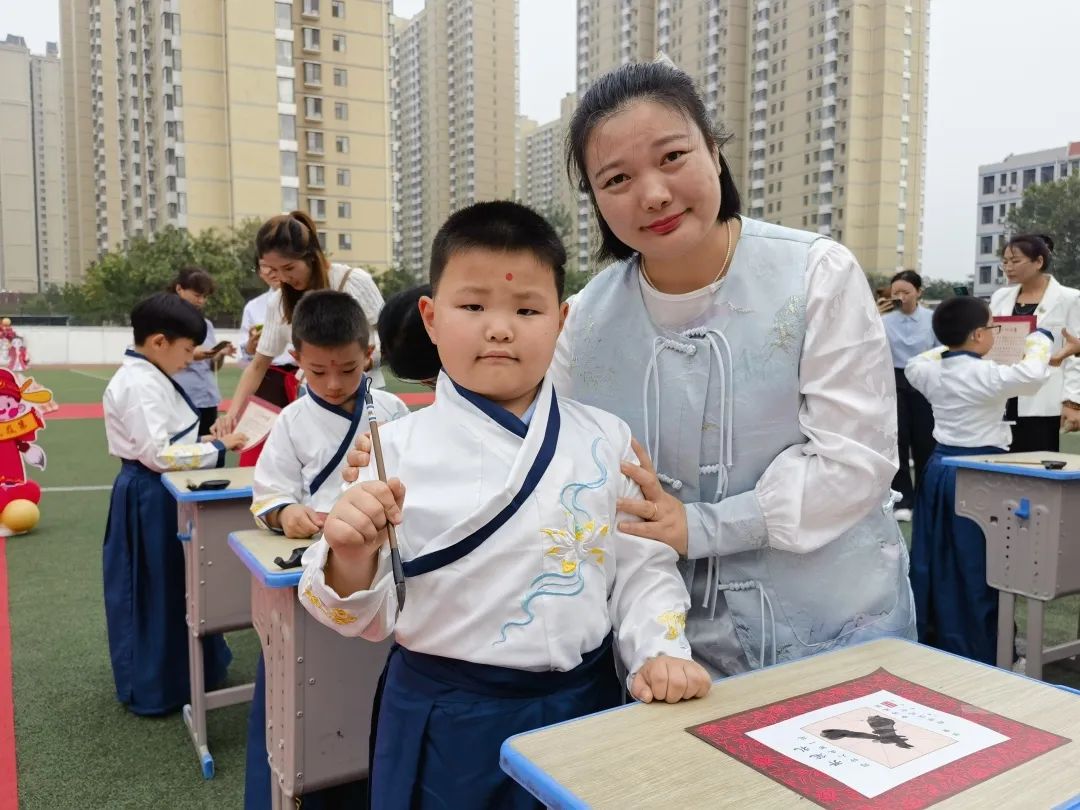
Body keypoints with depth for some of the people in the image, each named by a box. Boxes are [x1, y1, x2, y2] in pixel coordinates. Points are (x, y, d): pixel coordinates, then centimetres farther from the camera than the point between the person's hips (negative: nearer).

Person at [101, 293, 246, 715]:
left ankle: (178, 671, 35)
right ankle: (152, 689, 18)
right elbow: (156, 453, -26)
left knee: (174, 587, 20)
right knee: (152, 593, 3)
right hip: (148, 499, -10)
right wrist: (217, 448, -20)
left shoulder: (150, 376, 10)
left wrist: (206, 441, 3)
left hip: (163, 494, 10)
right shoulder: (139, 384, -22)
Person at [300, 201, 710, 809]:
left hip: (583, 702, 2)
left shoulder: (607, 441, -3)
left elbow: (644, 567, 3)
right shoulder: (398, 449, -10)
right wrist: (352, 561, -27)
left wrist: (661, 652, -13)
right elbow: (368, 617, -7)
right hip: (446, 719, -1)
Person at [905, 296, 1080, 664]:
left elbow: (913, 364, 25)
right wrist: (1040, 339, -6)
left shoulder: (932, 371, 4)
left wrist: (950, 346, 28)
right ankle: (979, 652, 7)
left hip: (939, 468, 7)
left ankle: (930, 640, 25)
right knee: (975, 568, 0)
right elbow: (1032, 374, -25)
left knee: (937, 562, 15)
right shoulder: (986, 375, -18)